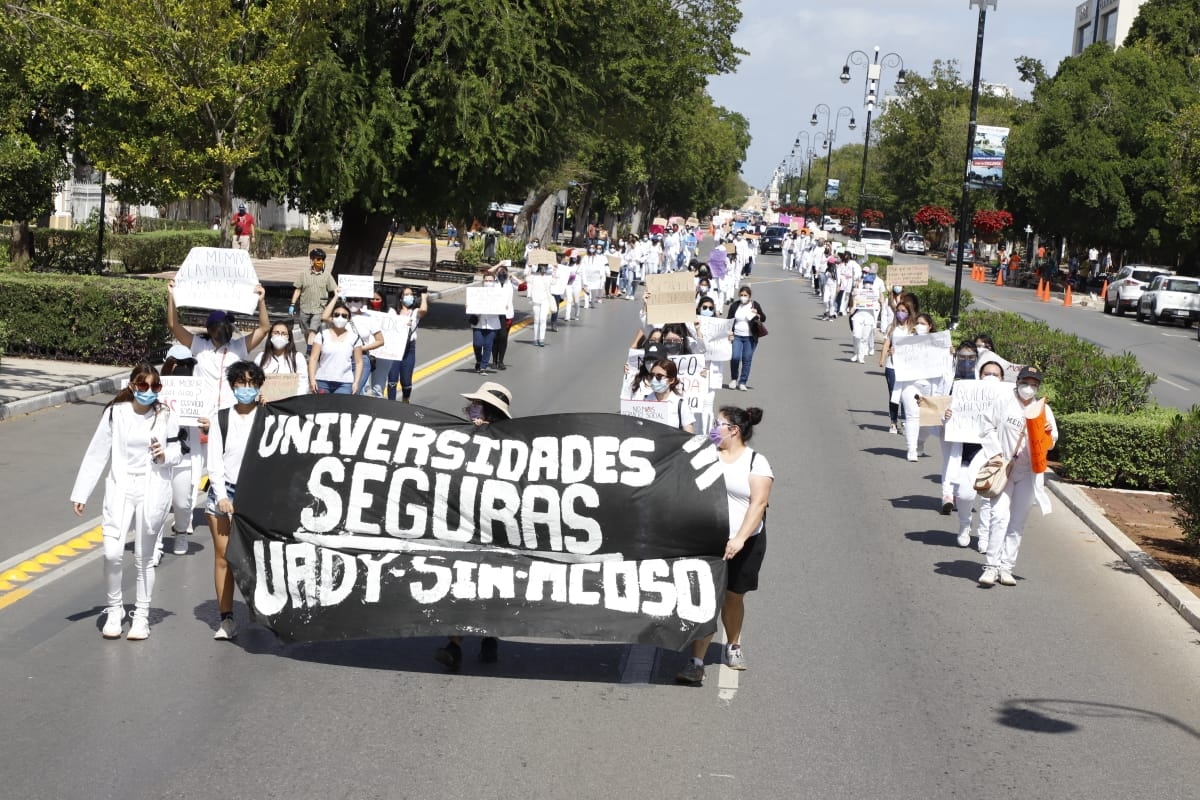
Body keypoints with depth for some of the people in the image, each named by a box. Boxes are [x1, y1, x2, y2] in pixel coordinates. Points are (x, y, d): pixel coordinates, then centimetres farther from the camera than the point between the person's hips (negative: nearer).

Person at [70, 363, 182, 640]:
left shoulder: (165, 416, 0)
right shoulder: (115, 413, -2)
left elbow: (177, 453, 10)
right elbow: (96, 454, 2)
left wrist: (165, 455, -14)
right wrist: (80, 493, 2)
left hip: (153, 492, 0)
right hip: (120, 489, 0)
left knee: (144, 558, 7)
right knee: (112, 553, -11)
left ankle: (141, 615, 20)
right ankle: (114, 609, 10)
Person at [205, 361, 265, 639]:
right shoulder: (221, 419, 8)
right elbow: (214, 461, 4)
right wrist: (221, 497, -4)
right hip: (223, 491, 2)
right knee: (223, 556, 0)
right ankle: (226, 618, 5)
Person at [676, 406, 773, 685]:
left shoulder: (756, 462, -4)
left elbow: (759, 503, -12)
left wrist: (739, 539, -23)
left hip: (744, 544, -1)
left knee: (733, 597, 15)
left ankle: (733, 645, 41)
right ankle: (696, 664, -10)